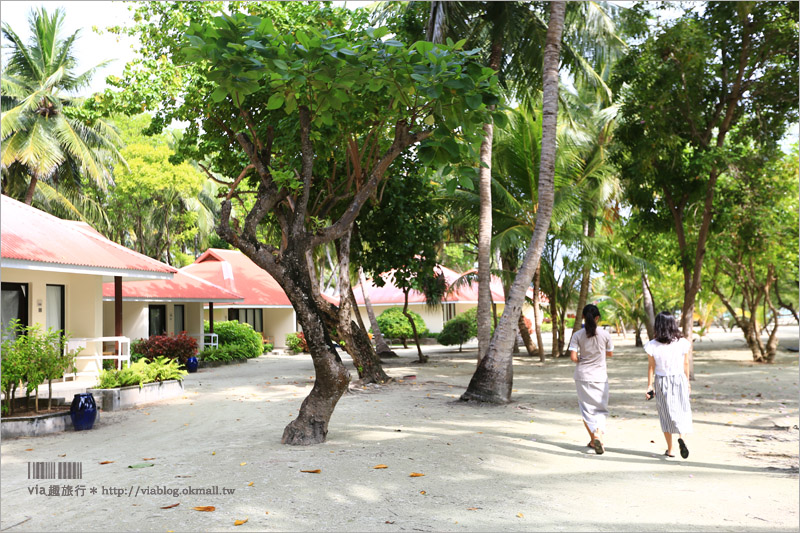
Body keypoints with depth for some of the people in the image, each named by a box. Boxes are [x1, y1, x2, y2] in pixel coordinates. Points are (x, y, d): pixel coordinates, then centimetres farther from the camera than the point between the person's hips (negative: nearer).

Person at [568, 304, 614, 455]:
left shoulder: (577, 335, -8)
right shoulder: (605, 334, -6)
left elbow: (573, 357, -13)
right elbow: (610, 353, 7)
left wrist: (581, 361, 7)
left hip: (582, 376, 0)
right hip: (600, 376, 0)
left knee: (586, 408, 12)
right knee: (600, 409, 7)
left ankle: (593, 439, 11)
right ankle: (598, 436, -14)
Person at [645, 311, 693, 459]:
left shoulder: (653, 346, -11)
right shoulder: (682, 343, -7)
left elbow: (651, 367, -5)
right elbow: (686, 364, 2)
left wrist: (649, 386, 3)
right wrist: (687, 382, 15)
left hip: (661, 382, 0)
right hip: (679, 380, 0)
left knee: (666, 414, 10)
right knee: (683, 412, 10)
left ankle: (670, 450, 16)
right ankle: (682, 437, -18)